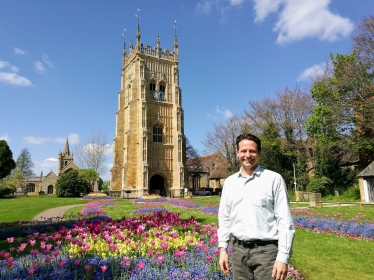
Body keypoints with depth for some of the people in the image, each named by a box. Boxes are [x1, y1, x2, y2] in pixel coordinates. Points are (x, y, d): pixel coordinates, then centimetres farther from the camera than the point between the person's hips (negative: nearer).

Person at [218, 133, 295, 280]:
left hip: (266, 250, -4)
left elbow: (285, 220, -7)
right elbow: (224, 217, 12)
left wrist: (283, 258, -11)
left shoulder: (274, 179, -5)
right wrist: (222, 248, 7)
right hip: (239, 250, 4)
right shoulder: (229, 182, 7)